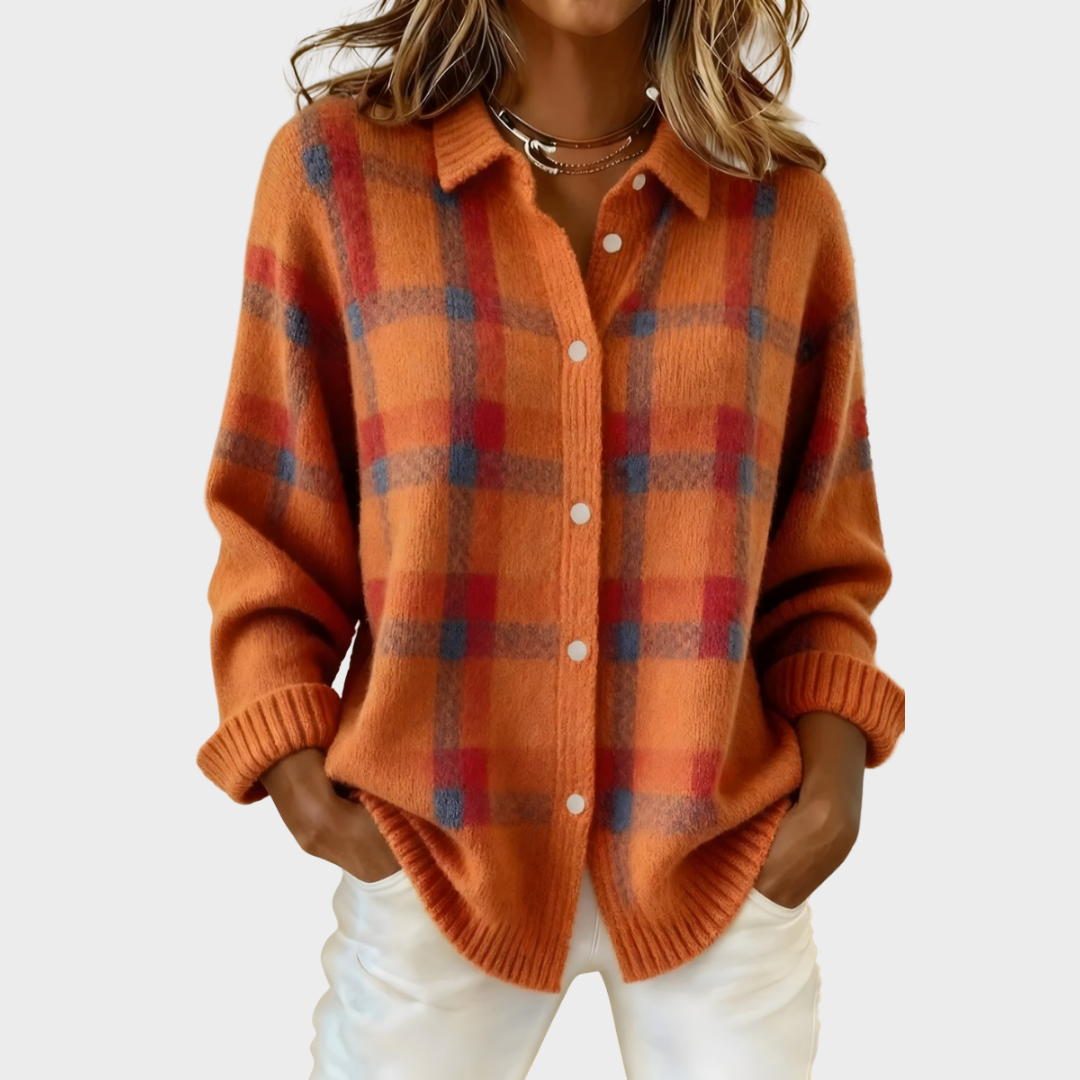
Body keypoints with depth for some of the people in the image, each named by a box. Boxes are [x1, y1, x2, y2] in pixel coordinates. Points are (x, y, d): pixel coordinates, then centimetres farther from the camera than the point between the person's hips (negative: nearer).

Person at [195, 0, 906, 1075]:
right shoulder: (337, 165, -5)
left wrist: (834, 752, -7)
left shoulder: (787, 205, -1)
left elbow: (822, 546, 6)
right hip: (432, 855, 0)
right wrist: (290, 762, -7)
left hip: (725, 860, 2)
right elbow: (272, 514, 1)